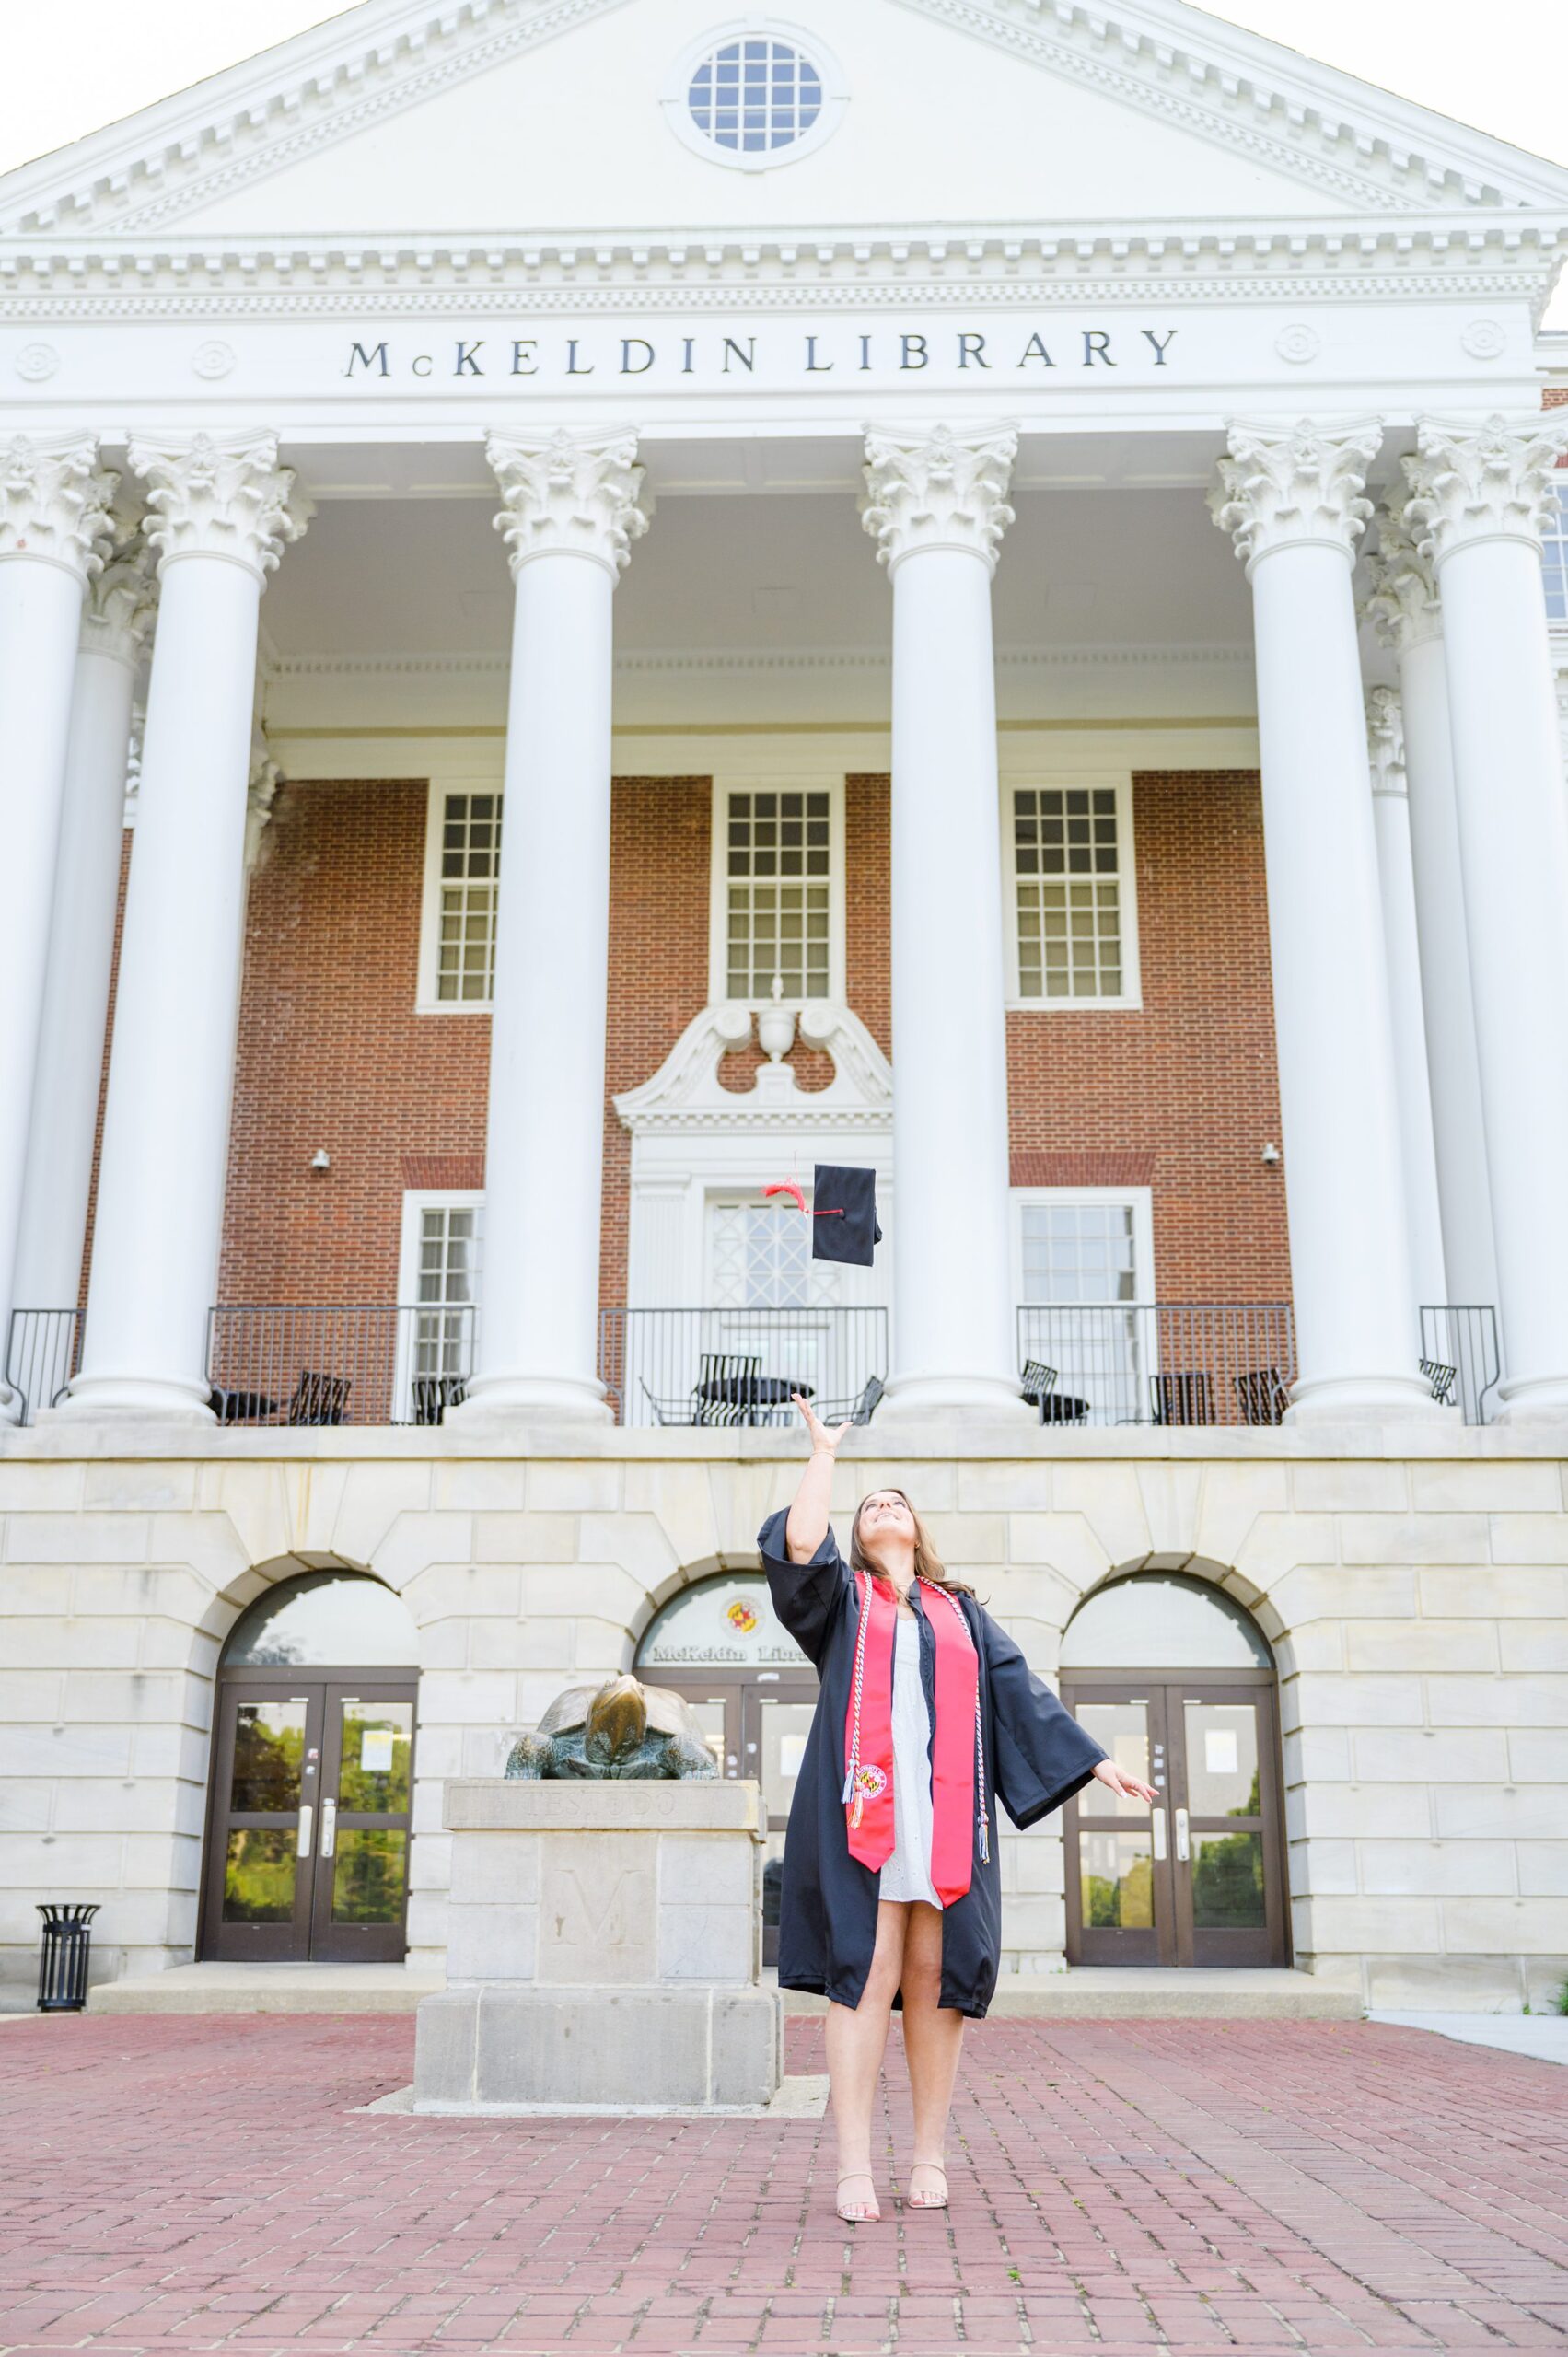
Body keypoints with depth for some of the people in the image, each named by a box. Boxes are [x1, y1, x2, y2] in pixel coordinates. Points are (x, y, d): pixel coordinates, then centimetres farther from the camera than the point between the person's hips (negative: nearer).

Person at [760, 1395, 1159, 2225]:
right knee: (863, 1976, -8)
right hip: (863, 1804, -2)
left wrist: (1096, 1762, 11)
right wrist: (824, 1454, 9)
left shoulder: (961, 1611, 22)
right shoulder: (840, 1596, 17)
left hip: (946, 1810, 2)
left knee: (934, 1979, 0)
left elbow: (1022, 1691, 18)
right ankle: (854, 2166, -8)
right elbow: (797, 1544, -3)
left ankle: (930, 2155, 9)